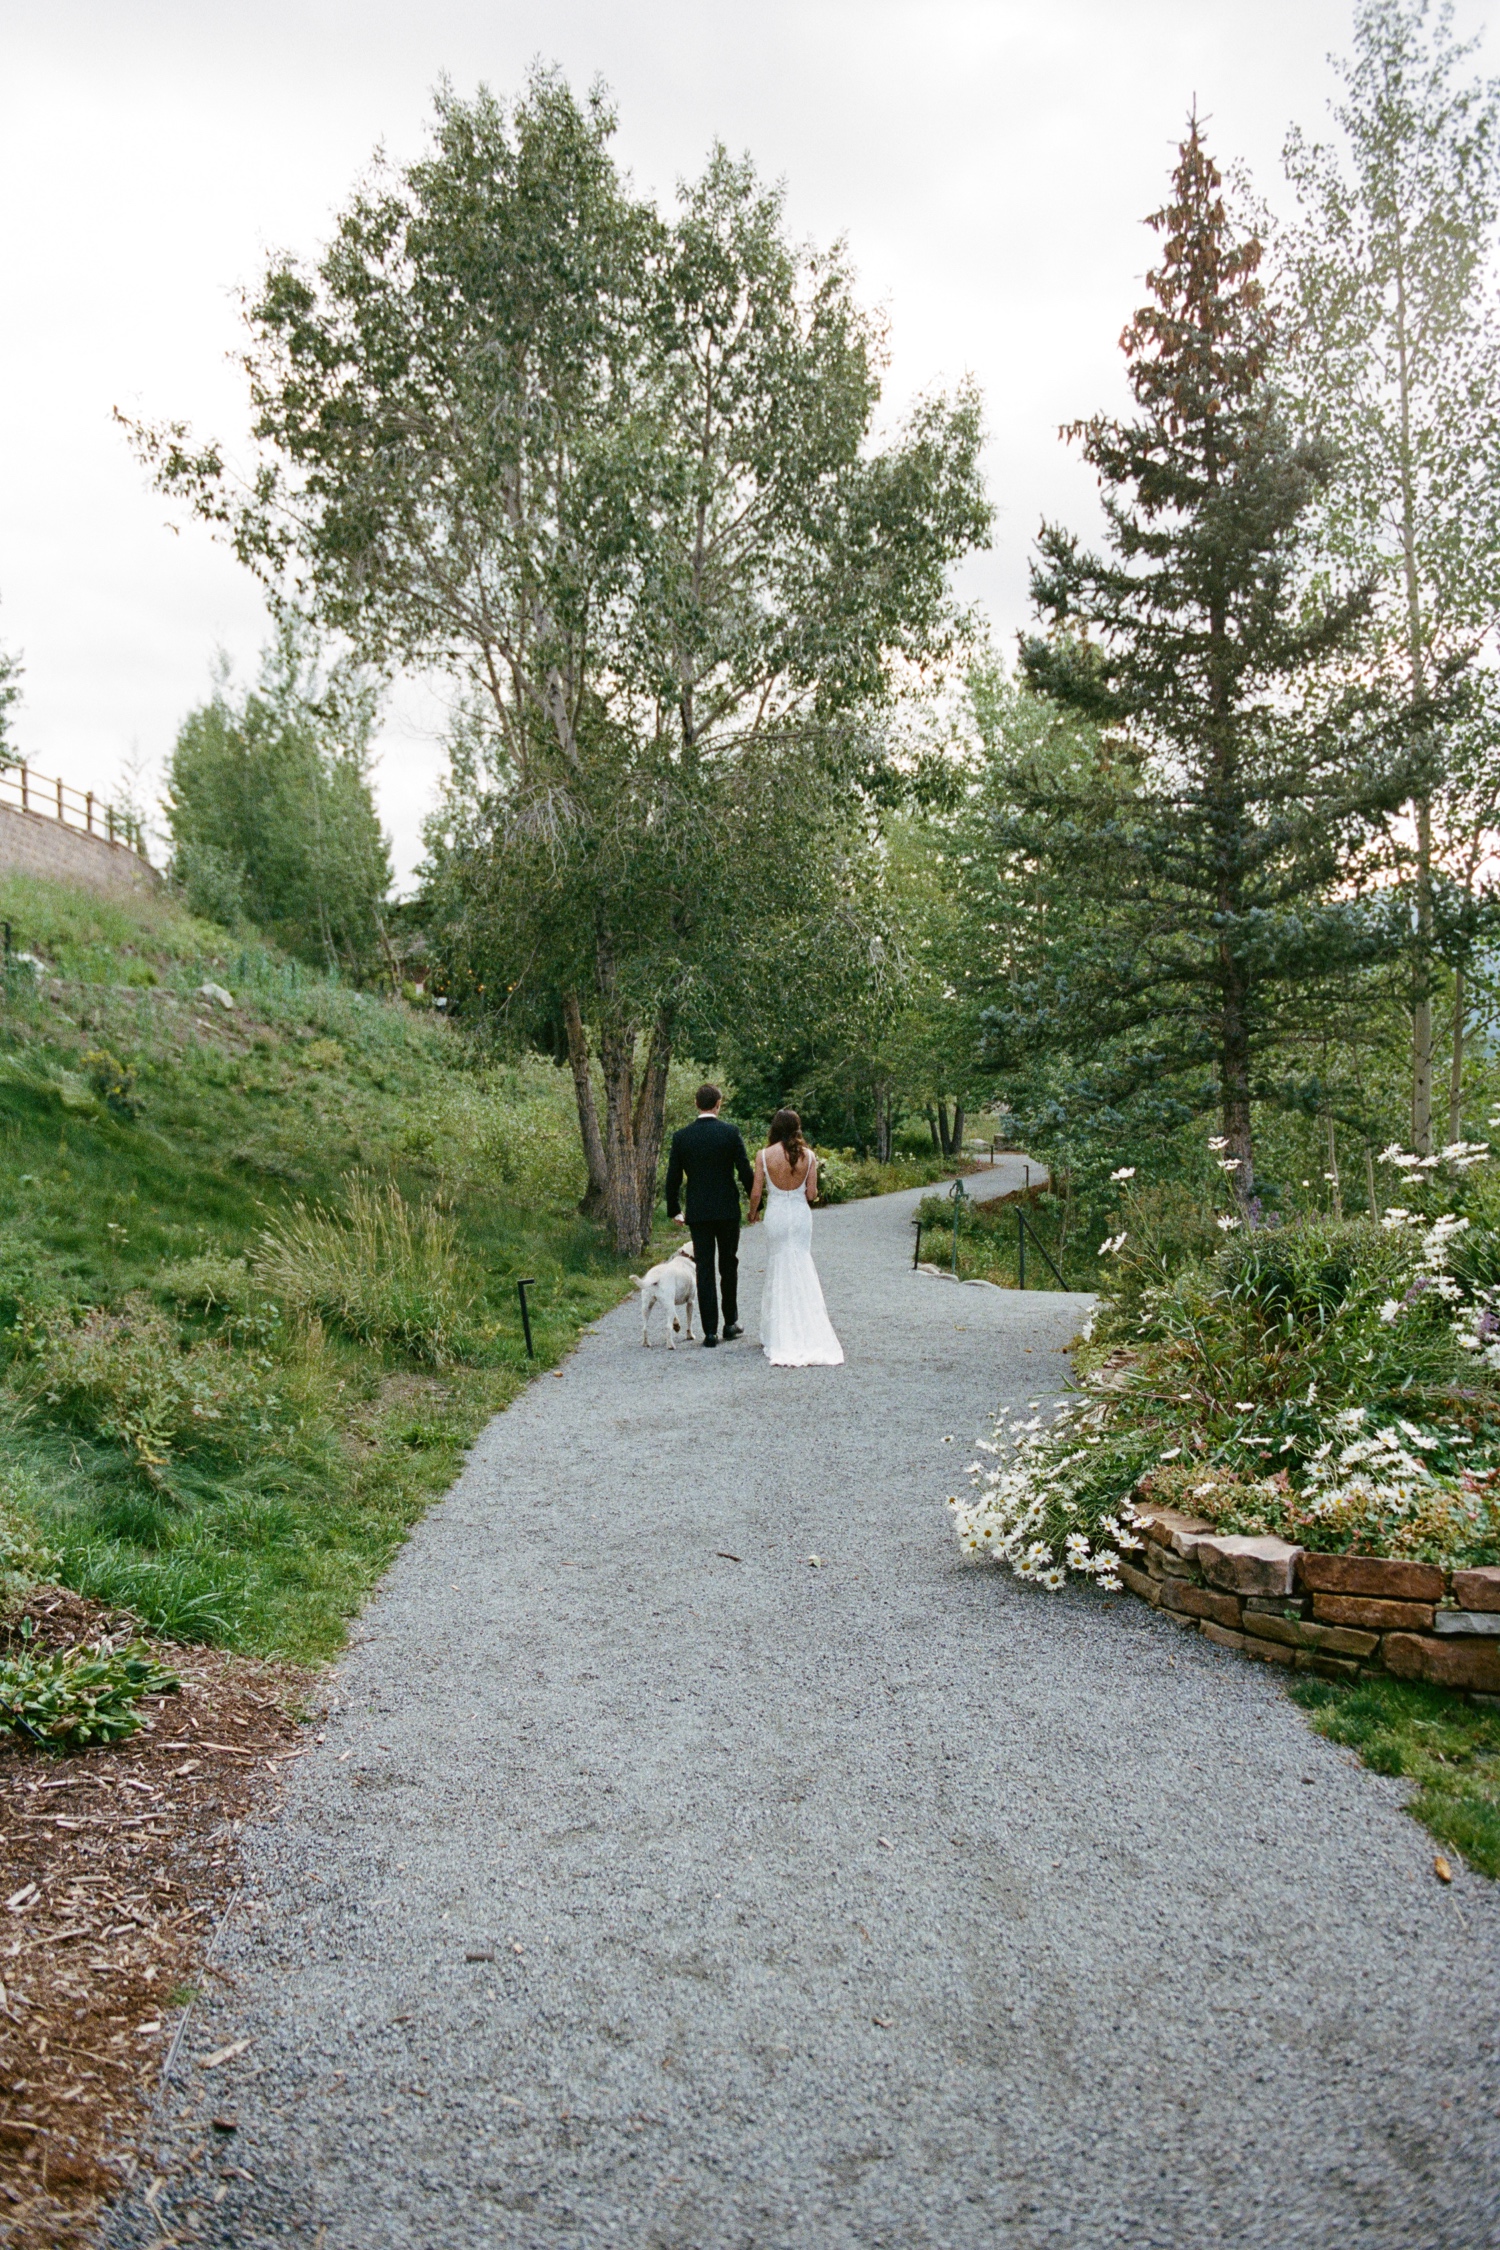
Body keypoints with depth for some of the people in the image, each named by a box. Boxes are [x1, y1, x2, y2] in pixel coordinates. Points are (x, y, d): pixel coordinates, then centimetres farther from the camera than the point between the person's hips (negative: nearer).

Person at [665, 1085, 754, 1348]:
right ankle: (730, 1323, 21)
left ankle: (710, 1331, 0)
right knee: (729, 1267, 14)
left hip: (698, 1213, 1)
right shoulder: (730, 1132, -6)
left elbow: (673, 1178, 1)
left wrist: (673, 1211, 12)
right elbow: (745, 1171, -7)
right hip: (728, 1210, -1)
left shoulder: (681, 1137, -1)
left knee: (704, 1270, 3)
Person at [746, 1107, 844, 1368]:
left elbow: (756, 1193, -6)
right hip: (801, 1215, 1)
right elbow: (812, 1195, -3)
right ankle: (808, 1334, 5)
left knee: (778, 1271, 8)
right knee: (802, 1272, 8)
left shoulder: (764, 1155, -8)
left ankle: (778, 1336, 10)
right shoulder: (808, 1156, -4)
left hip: (776, 1215, -1)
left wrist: (752, 1214, 13)